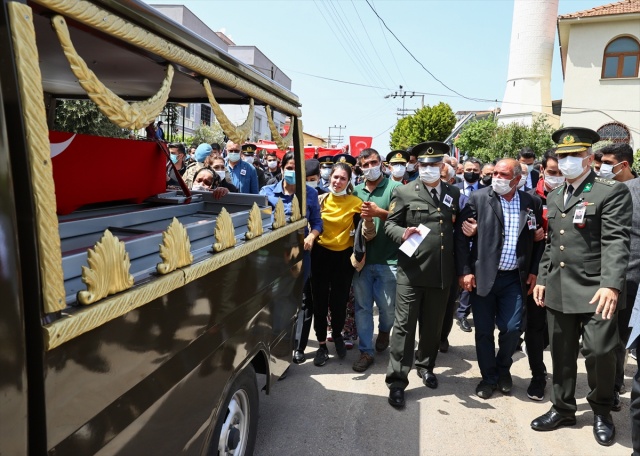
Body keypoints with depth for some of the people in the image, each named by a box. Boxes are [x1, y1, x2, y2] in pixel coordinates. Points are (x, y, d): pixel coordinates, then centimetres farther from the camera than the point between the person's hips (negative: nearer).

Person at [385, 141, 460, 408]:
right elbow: (390, 224, 0)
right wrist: (402, 233, -21)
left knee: (433, 325, 17)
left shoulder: (454, 194, 11)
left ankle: (426, 366, 38)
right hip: (411, 270, -4)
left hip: (442, 272, 4)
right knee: (404, 326, -1)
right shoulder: (404, 192, -1)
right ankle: (397, 380, 7)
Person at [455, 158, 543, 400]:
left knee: (512, 328, 1)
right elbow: (462, 236, -5)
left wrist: (534, 271, 3)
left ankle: (503, 368, 30)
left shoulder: (532, 203, 3)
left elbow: (538, 240, 10)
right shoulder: (478, 198, -5)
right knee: (484, 330, 7)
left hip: (515, 278, 2)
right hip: (482, 276, -1)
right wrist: (464, 271, -10)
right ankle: (489, 377, 27)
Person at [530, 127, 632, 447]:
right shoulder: (554, 197, 14)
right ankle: (563, 408, 30)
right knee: (561, 353, 13)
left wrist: (611, 285, -26)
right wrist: (542, 279, 14)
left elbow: (616, 242, -16)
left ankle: (602, 411, 23)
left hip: (595, 291, -6)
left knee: (599, 352, -4)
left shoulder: (612, 192, -6)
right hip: (558, 290, 6)